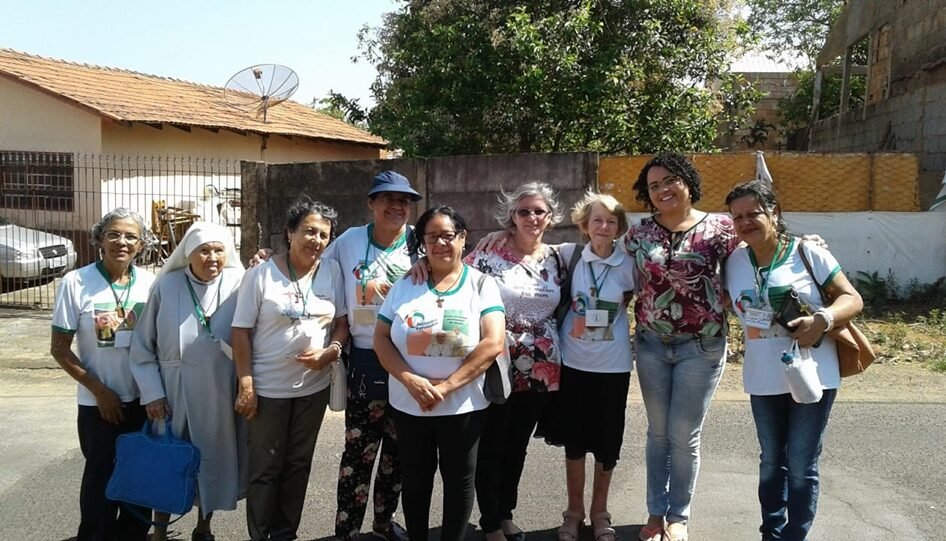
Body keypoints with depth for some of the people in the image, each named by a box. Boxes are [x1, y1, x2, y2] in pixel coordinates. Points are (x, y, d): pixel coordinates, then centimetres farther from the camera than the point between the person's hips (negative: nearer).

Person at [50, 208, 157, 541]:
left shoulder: (150, 283, -3)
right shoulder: (76, 283, -10)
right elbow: (59, 349, -6)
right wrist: (99, 390, -10)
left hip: (144, 399, 3)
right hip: (98, 403, -2)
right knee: (101, 476, 8)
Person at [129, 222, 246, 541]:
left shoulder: (238, 285, -7)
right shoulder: (167, 286, -6)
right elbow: (142, 346, -1)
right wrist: (152, 393, -3)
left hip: (220, 398, 1)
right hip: (173, 395, 0)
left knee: (213, 462, 15)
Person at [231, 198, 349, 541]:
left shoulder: (333, 272, -2)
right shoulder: (261, 275, -11)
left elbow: (342, 322, 5)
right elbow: (241, 332, -9)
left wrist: (330, 351, -15)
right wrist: (246, 386, -13)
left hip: (314, 387, 4)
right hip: (268, 389, -3)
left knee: (298, 465, 17)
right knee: (265, 469, 10)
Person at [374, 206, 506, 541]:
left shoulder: (481, 284, -4)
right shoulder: (405, 286, 4)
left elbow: (493, 343, -14)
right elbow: (381, 339, 1)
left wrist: (447, 386, -19)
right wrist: (410, 380, -15)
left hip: (462, 406, -2)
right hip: (409, 405, 2)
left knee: (459, 481, 12)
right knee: (415, 480, 16)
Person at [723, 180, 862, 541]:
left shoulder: (807, 253, -9)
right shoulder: (735, 262, 2)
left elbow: (852, 299, -8)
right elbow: (729, 303, 17)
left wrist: (822, 319, -26)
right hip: (763, 380, 4)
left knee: (802, 468, 4)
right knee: (771, 462, 18)